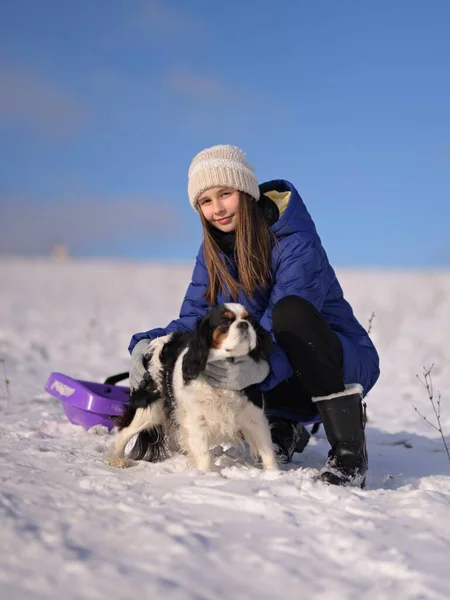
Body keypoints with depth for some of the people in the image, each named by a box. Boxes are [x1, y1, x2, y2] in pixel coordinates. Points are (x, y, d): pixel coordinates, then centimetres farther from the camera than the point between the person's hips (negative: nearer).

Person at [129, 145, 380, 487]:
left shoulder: (296, 243, -20)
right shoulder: (214, 251, 2)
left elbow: (282, 327, -29)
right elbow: (194, 319, -2)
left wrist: (258, 367, -49)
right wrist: (147, 345, -22)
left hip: (344, 365, -6)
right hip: (291, 385, 6)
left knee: (291, 309, -37)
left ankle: (349, 446, -28)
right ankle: (281, 428, 5)